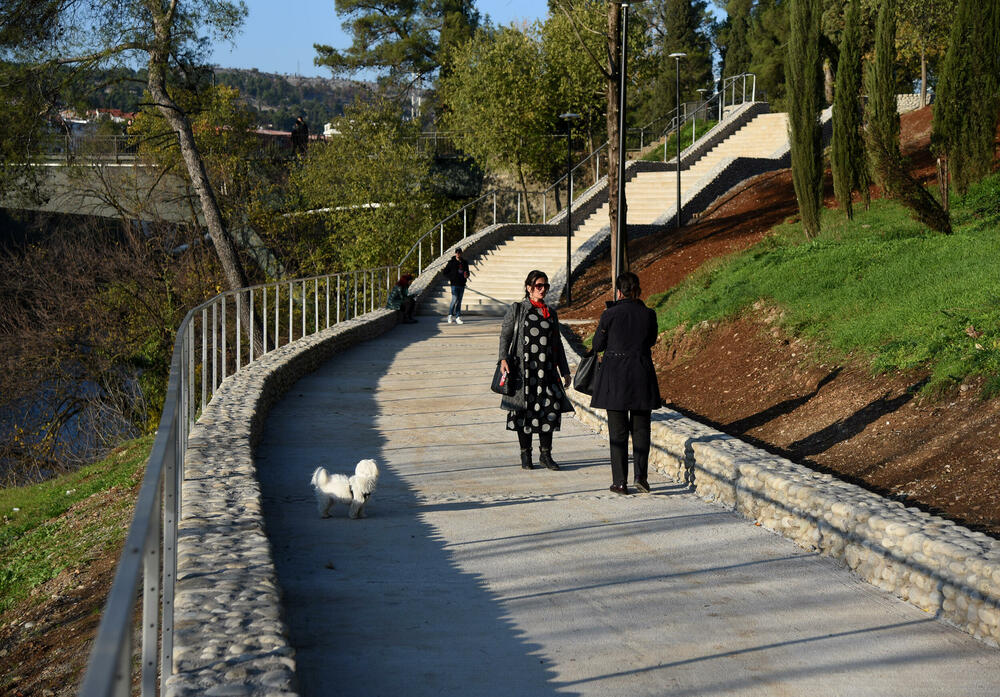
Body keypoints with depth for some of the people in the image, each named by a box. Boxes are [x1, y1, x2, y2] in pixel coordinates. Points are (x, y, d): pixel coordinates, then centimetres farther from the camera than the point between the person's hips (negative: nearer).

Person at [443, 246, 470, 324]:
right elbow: (445, 273, 1)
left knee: (459, 301, 5)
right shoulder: (451, 262, -2)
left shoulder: (464, 262, 11)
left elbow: (467, 272, 23)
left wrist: (466, 275, 0)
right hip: (454, 284, -4)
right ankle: (450, 315, 4)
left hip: (462, 284, 4)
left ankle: (458, 317, 7)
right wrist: (451, 279, -11)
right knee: (455, 299, -12)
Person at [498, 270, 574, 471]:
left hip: (546, 369, 3)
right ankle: (525, 455, 12)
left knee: (551, 407, -6)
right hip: (524, 367, -3)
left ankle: (545, 454, 6)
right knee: (524, 409, 0)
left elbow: (557, 343, 19)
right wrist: (503, 359, -17)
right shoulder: (517, 309, 3)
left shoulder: (551, 313, 15)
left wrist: (565, 371, 17)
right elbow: (505, 335, -1)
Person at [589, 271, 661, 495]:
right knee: (641, 428, 14)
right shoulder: (648, 314, -3)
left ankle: (620, 482, 5)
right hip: (642, 376, 1)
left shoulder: (609, 315, -10)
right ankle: (641, 475, 1)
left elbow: (597, 346, 2)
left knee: (618, 432, 6)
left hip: (614, 376, -1)